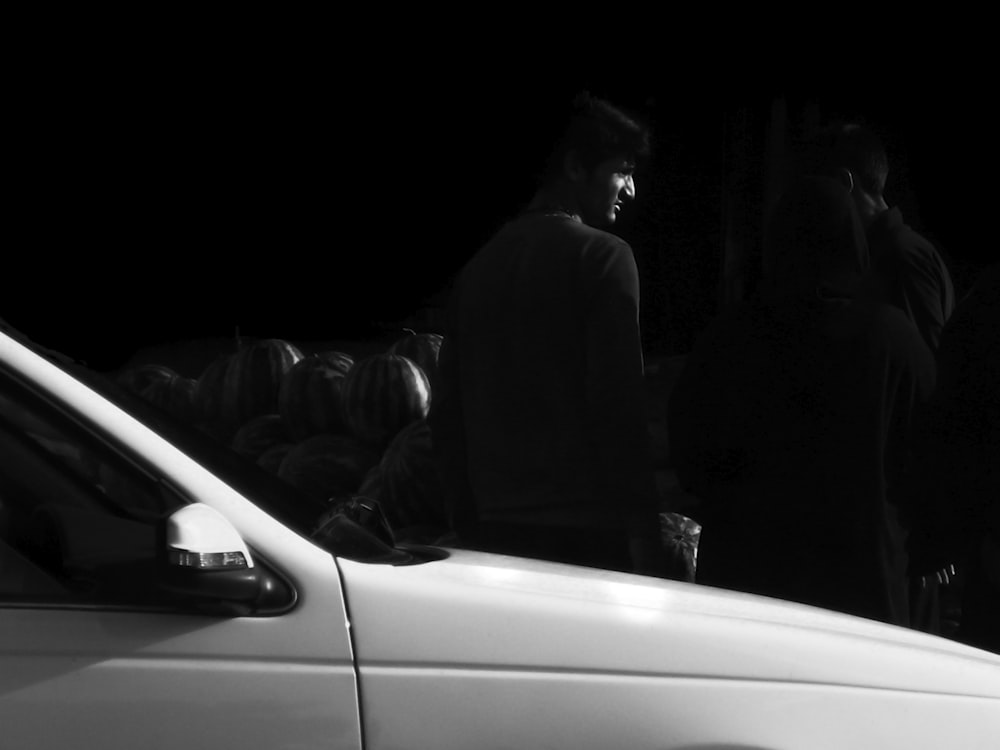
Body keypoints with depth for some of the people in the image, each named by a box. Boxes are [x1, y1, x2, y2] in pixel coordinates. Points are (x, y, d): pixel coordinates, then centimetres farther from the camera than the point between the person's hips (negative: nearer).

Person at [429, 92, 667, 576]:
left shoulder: (480, 265, 13)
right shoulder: (600, 255, -7)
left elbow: (446, 413, 15)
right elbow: (619, 405, -14)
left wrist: (468, 526, 20)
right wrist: (643, 531, -12)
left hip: (497, 530, 6)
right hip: (587, 530, -6)